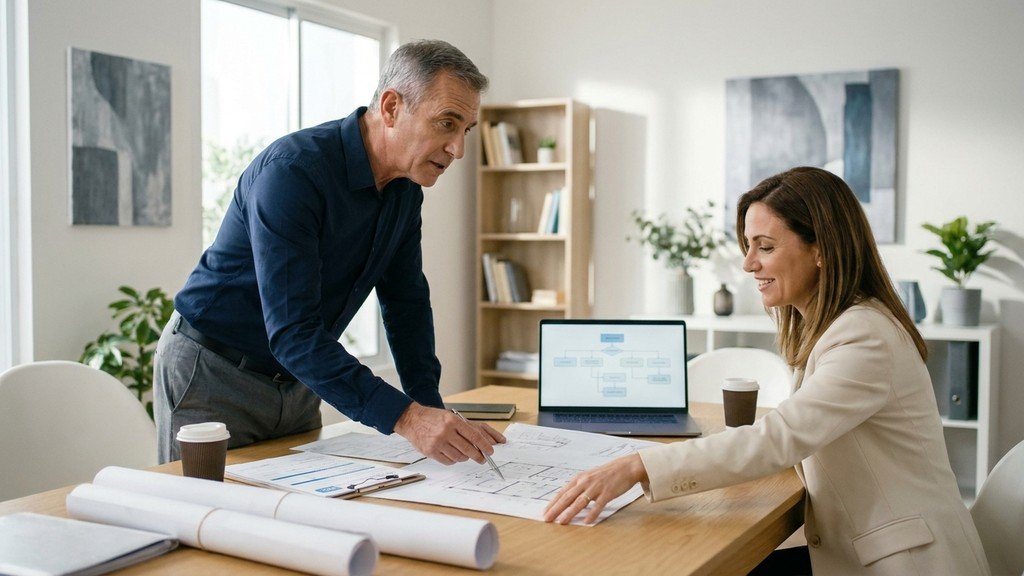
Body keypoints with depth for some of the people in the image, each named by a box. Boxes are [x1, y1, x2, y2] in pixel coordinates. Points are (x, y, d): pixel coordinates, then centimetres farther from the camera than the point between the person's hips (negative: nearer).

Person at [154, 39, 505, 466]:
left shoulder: (405, 189, -3)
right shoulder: (291, 171, -28)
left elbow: (406, 301, 5)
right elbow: (292, 332, -34)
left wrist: (430, 409, -6)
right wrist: (405, 417, -41)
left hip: (297, 380, 7)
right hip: (212, 375, -7)